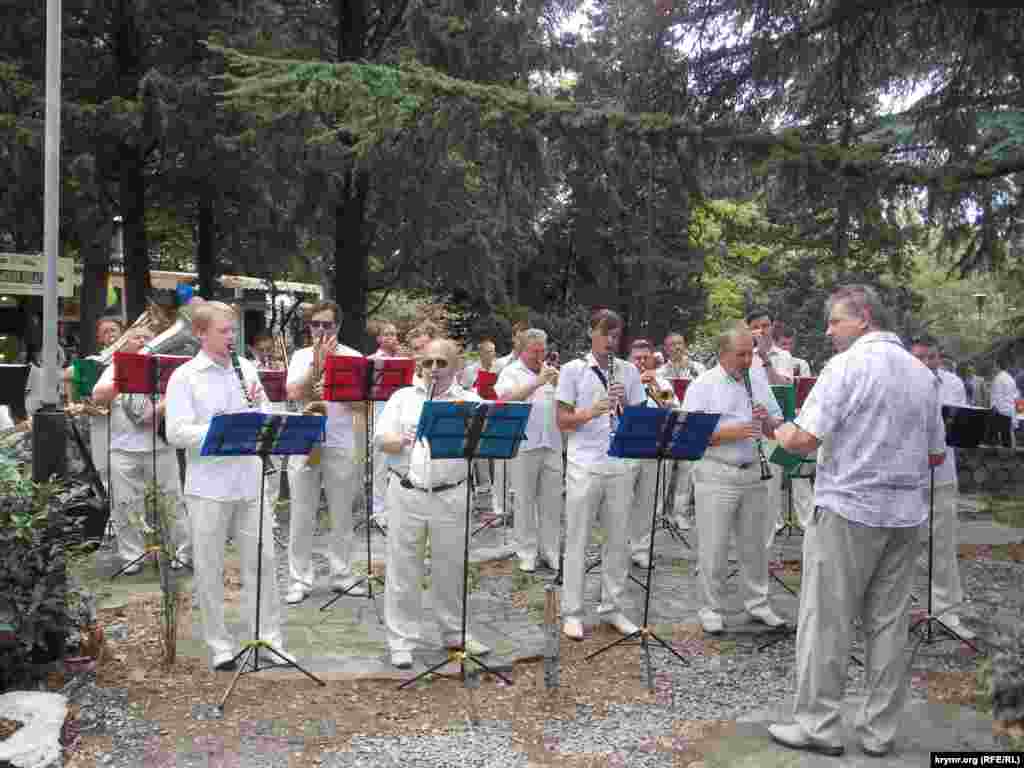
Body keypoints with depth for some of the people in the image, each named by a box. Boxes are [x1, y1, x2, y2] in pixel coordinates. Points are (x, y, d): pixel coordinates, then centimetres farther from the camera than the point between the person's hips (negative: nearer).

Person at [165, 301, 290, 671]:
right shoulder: (184, 377, -4)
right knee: (210, 568, 6)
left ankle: (269, 639, 21)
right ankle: (219, 645, 21)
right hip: (208, 485, -3)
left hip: (251, 480, 4)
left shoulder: (246, 368, 9)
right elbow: (176, 434, -13)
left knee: (261, 561, 9)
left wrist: (259, 404, -9)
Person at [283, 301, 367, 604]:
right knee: (301, 517, 4)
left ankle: (341, 574, 20)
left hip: (341, 446, 0)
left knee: (342, 516, 8)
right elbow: (294, 393, -10)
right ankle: (300, 579, 12)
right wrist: (318, 363, -15)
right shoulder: (300, 356, 6)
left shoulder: (353, 357, 3)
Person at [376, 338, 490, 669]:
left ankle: (455, 632, 29)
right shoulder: (403, 397, 9)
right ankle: (402, 641, 15)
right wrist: (401, 442, -18)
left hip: (451, 496, 0)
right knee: (403, 568, 4)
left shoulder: (469, 400, 5)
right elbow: (382, 438, 2)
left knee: (452, 567, 12)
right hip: (407, 493, 0)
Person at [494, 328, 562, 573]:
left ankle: (550, 550, 18)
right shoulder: (511, 372, 1)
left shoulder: (551, 371, 14)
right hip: (523, 446, -4)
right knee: (525, 501, 3)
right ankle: (527, 552, 13)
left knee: (552, 500, 7)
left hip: (552, 445, 4)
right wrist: (538, 382, -23)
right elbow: (508, 399, -17)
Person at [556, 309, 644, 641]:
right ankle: (572, 612, 13)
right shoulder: (572, 369, -1)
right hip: (584, 466, -3)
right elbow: (562, 421, -3)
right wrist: (592, 411, -21)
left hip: (620, 466, 4)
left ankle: (613, 608, 23)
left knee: (619, 540, 9)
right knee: (577, 541, 3)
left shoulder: (629, 370, 9)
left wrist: (625, 404, -11)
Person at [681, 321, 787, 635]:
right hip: (716, 475, -4)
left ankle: (758, 604, 29)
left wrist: (767, 420, -8)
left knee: (755, 544, 14)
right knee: (714, 547, 3)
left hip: (754, 473, 5)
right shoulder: (703, 385, -5)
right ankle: (712, 609, 16)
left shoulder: (759, 381, 9)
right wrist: (729, 433, -21)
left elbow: (777, 430, 14)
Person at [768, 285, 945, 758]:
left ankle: (819, 726, 10)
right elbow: (935, 455, 16)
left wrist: (781, 432, 4)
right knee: (888, 623, 11)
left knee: (825, 621, 3)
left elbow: (804, 440, -16)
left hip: (848, 509, -7)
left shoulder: (849, 365, -11)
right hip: (906, 513, 7)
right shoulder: (922, 372, 10)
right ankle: (880, 731, 19)